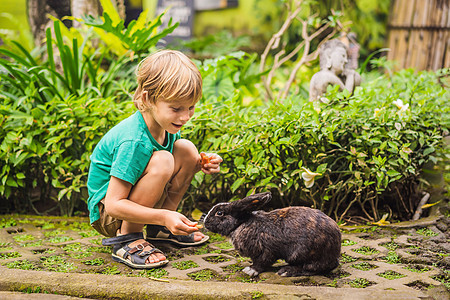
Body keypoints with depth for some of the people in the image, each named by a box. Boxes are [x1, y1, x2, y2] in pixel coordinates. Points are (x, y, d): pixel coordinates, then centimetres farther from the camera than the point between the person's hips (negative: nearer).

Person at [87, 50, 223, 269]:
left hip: (135, 198, 8)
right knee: (161, 161, -31)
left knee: (187, 150, -7)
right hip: (106, 214, -8)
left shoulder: (165, 124, -6)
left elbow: (176, 167, 14)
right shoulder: (134, 142, -31)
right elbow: (113, 205, -31)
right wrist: (164, 216, -39)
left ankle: (159, 229, 6)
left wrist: (199, 165, -8)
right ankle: (127, 239, -18)